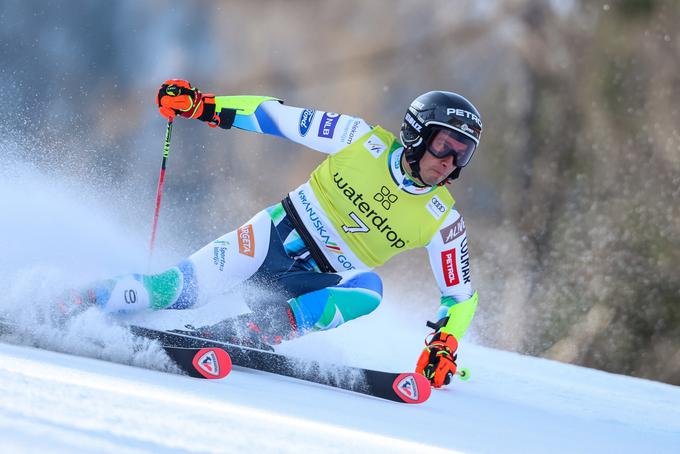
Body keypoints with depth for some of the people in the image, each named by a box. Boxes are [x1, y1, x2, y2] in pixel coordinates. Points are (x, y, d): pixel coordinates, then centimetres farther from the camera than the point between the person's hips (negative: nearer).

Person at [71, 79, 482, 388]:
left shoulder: (442, 220, -6)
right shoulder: (366, 142, -9)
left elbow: (461, 295, 1)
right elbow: (279, 117, -5)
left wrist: (443, 346, -17)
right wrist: (201, 106, -14)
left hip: (315, 282, 1)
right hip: (275, 237, -1)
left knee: (369, 288, -31)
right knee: (181, 288, -20)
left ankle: (251, 332, -33)